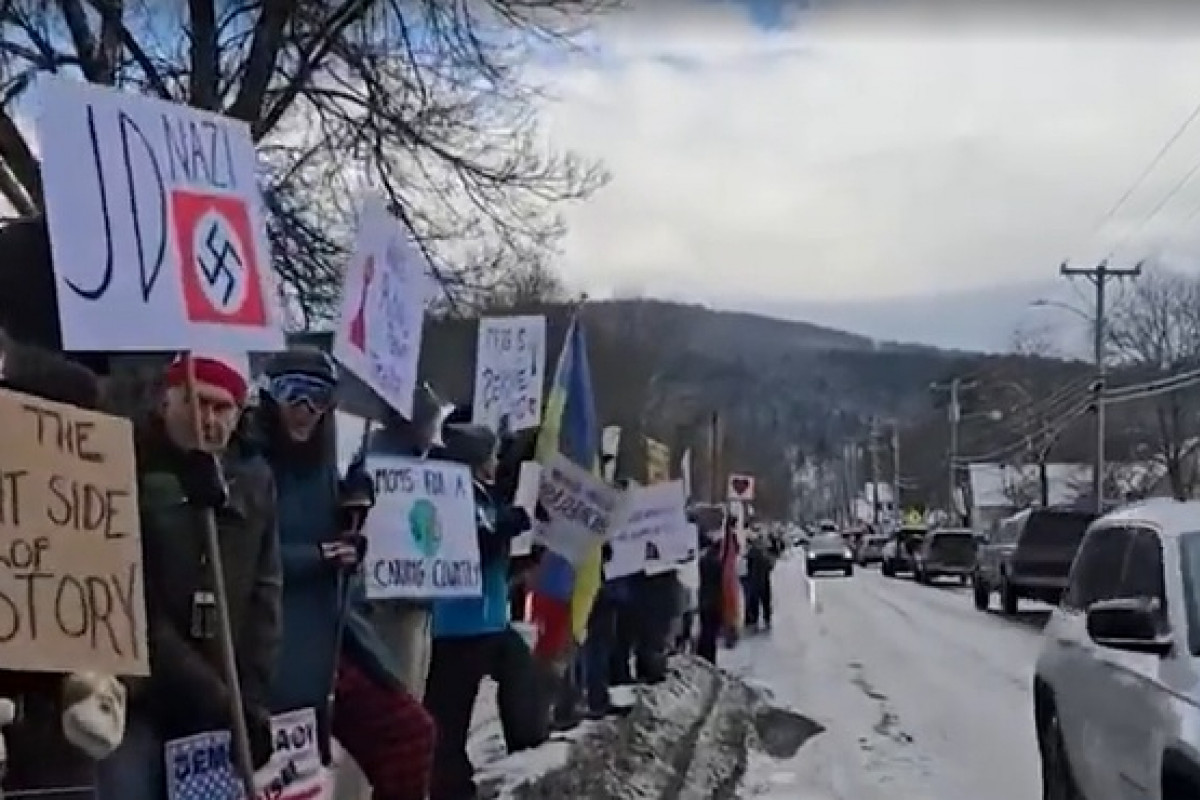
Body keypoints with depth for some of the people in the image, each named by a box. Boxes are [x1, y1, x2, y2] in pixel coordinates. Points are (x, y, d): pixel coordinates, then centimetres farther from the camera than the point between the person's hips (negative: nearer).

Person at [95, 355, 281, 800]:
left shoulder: (253, 480, 9)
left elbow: (264, 593, 7)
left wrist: (253, 698, -3)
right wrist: (214, 696, -14)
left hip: (221, 708, 4)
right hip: (138, 697, -4)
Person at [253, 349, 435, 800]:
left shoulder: (320, 466, 15)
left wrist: (354, 521, 3)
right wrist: (315, 556, -20)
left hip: (334, 640, 8)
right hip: (275, 652, -8)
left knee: (409, 732, 8)